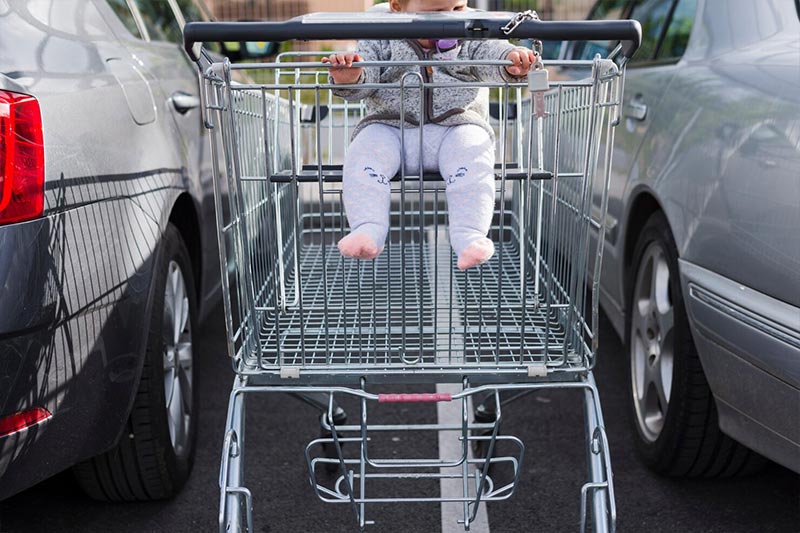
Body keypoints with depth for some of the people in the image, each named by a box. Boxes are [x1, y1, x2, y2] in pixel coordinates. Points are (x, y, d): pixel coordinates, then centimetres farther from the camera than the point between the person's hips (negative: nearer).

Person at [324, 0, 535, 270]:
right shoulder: (381, 39, 5)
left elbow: (491, 51, -8)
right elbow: (364, 78, -5)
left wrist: (511, 59, -33)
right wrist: (349, 78, -30)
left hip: (456, 125, 0)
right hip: (389, 128, 1)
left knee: (473, 164, -29)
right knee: (363, 156, -26)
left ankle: (469, 237, -36)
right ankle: (368, 232, -33)